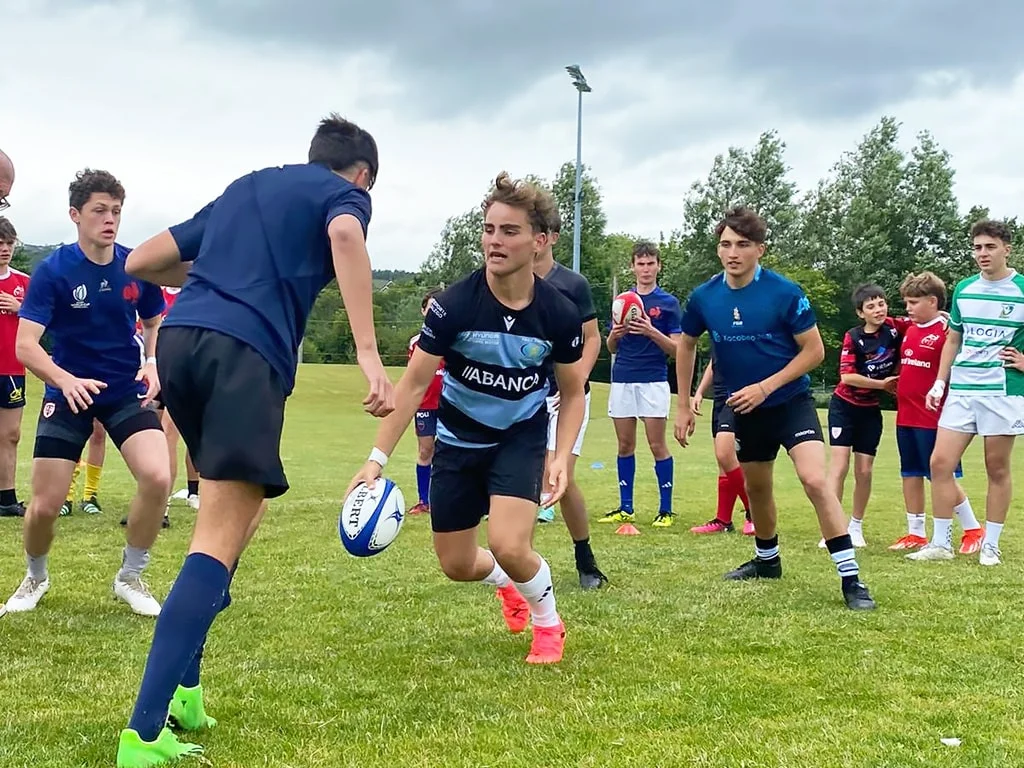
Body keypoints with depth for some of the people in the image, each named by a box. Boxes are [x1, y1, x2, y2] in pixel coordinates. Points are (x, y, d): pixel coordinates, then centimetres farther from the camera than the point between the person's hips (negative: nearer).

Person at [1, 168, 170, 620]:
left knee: (157, 477, -21)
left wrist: (153, 362, -9)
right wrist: (67, 380, -37)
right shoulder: (52, 271, -14)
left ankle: (130, 578, 3)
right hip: (68, 392, -2)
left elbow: (156, 324, 12)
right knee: (45, 504, -4)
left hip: (127, 392, 2)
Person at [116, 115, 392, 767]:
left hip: (179, 338, 7)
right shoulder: (345, 193, 15)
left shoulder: (246, 186, 32)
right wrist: (370, 354, -19)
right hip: (245, 352, -7)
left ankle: (182, 691, 16)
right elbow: (344, 235, -12)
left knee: (242, 509, 21)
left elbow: (141, 262, 31)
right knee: (221, 540, -11)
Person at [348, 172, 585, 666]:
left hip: (520, 437, -1)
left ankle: (548, 622, 9)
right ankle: (505, 582, 45)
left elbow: (573, 393, -2)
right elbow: (414, 383, -15)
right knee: (457, 565, 7)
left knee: (508, 546, -23)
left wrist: (561, 455, -17)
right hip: (459, 439, 1)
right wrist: (377, 458, -21)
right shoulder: (454, 305, -22)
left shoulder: (559, 315, -18)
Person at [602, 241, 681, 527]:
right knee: (625, 446, 7)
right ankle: (625, 507, 13)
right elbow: (611, 348, 15)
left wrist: (652, 332, -18)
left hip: (654, 381, -4)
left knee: (657, 445, -4)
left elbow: (676, 349, -2)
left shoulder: (668, 302, 1)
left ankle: (665, 509, 3)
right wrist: (614, 335, -7)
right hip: (622, 381, 4)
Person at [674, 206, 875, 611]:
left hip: (790, 401, -5)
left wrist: (765, 387, -19)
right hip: (745, 410, 5)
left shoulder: (785, 292, -18)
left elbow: (814, 351, -12)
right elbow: (686, 345, 12)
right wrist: (684, 406, 10)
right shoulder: (704, 297, -6)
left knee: (815, 480, -23)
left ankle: (851, 579, -18)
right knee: (757, 488, 19)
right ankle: (766, 560, 45)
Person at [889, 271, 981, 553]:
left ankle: (973, 530, 14)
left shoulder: (946, 332, -13)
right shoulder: (909, 331, 9)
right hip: (905, 416, 7)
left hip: (932, 418, -7)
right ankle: (916, 533, 20)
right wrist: (899, 385, 13)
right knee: (910, 474, 11)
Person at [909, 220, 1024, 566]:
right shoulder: (964, 289, 10)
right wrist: (939, 383, 13)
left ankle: (990, 545, 14)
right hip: (961, 390, 4)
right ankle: (940, 543, 7)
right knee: (940, 463, -2)